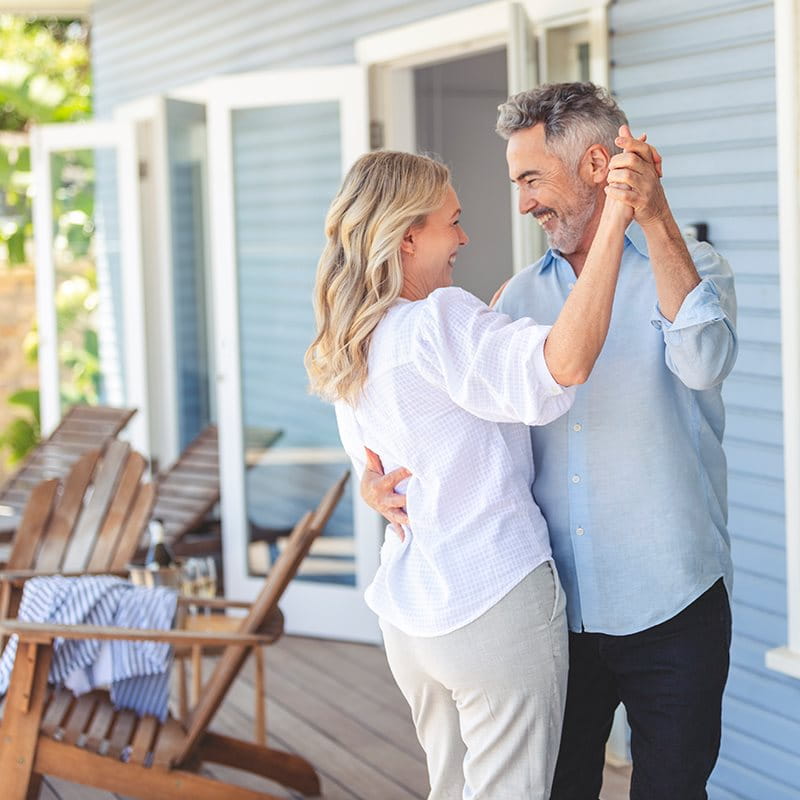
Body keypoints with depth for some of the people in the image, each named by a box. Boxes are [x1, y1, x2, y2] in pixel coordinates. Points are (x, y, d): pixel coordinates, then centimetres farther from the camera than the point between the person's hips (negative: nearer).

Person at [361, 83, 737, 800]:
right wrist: (380, 476, -6)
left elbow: (703, 362, -24)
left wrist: (656, 220, -30)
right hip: (555, 606, 4)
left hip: (669, 607, -4)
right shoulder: (523, 296, 11)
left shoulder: (687, 266, -2)